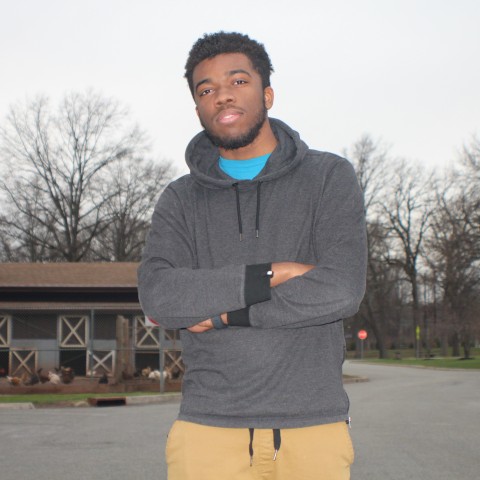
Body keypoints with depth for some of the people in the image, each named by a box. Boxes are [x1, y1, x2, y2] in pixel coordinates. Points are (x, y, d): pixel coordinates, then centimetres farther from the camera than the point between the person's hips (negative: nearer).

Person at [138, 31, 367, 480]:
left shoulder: (330, 177, 5)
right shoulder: (181, 199, 10)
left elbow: (342, 289, -10)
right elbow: (157, 295, -8)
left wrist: (224, 312, -8)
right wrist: (271, 274, -14)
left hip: (312, 426, -1)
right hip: (208, 427, 1)